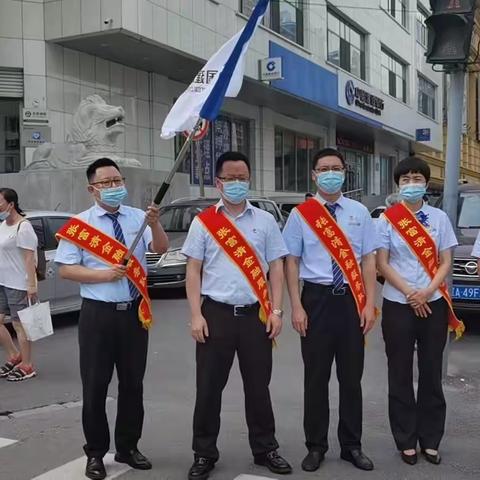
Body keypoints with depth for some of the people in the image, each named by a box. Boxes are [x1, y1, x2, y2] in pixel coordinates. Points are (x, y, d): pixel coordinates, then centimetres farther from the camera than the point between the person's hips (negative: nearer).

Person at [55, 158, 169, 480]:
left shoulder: (138, 218, 2)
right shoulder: (79, 225, -3)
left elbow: (161, 249, -12)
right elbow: (66, 269, -5)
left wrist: (155, 223, -31)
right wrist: (104, 274, -18)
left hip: (135, 312, 2)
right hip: (98, 313, -2)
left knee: (133, 383, 13)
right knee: (96, 386, 5)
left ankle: (128, 447, 30)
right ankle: (96, 454, 22)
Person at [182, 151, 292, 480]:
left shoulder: (265, 221, 7)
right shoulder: (203, 222, 3)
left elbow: (276, 268, 7)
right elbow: (193, 271, 2)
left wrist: (276, 311, -2)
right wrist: (196, 315, -6)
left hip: (256, 314, 1)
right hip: (216, 313, -1)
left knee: (258, 385, 10)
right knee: (209, 387, 5)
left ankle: (265, 449, 27)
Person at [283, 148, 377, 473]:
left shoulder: (360, 212, 5)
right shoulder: (301, 214, 0)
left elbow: (368, 260, 4)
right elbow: (292, 262, -1)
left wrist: (369, 305, -2)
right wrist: (297, 307, -8)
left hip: (351, 300, 2)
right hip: (317, 299, -1)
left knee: (352, 377, 11)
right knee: (316, 377, 7)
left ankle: (352, 446, 27)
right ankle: (316, 446, 23)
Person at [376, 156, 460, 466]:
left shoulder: (440, 218, 4)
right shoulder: (387, 220, 0)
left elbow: (446, 262, 2)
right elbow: (382, 263, -4)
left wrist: (427, 291, -14)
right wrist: (409, 293, -13)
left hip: (433, 304, 2)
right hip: (398, 305, -1)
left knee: (432, 373, 8)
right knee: (401, 375, 6)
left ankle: (430, 440, 21)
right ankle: (406, 440, 18)